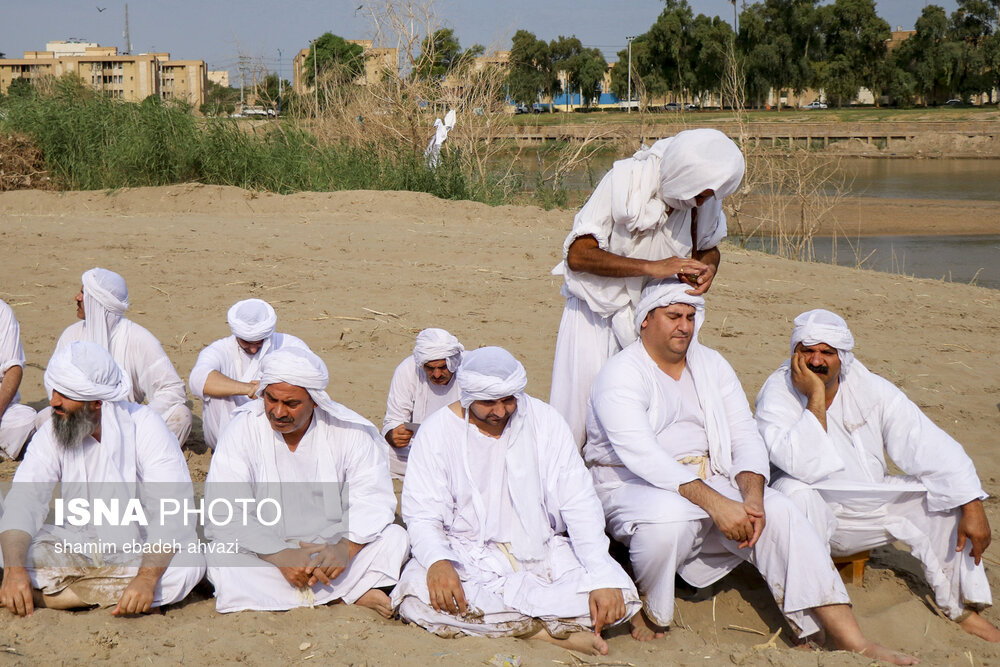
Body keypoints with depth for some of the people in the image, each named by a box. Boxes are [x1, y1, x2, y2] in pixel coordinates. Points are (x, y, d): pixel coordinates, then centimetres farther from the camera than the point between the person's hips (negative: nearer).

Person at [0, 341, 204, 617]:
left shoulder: (144, 426, -15)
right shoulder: (51, 433, -3)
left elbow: (171, 514, -22)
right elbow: (24, 500, -13)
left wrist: (146, 578, -38)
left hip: (141, 549, -2)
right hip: (77, 547, 2)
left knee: (186, 567, -34)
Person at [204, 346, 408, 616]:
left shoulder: (350, 430, -5)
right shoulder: (243, 429, -8)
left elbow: (373, 500, -10)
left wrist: (345, 549, -30)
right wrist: (280, 556, -28)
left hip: (333, 545, 1)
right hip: (267, 553, 0)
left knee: (395, 538, -22)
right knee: (221, 559, -33)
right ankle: (354, 594, -26)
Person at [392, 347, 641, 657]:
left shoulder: (543, 420, -2)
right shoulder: (438, 431, -4)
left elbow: (579, 505, -4)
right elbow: (422, 515, -7)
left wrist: (604, 579, -18)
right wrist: (437, 561, -31)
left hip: (540, 551, 1)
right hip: (468, 557, -1)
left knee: (620, 595, -24)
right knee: (416, 598, -34)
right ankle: (553, 630, -28)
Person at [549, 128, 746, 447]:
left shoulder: (705, 199, -8)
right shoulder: (623, 181, -21)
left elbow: (709, 247, 11)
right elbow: (577, 254, -23)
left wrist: (707, 266, -15)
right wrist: (652, 267, -30)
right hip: (599, 310, -3)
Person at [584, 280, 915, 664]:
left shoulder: (712, 366, 11)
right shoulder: (620, 375, -10)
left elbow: (746, 439, 4)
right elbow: (643, 457, -24)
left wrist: (751, 497, -17)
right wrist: (715, 503, -32)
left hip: (710, 483, 6)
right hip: (634, 487, -5)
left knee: (780, 513, -19)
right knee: (671, 513, -39)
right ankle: (648, 613, -11)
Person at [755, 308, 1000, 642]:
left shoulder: (870, 389, -5)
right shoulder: (777, 394, -17)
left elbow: (934, 449, -8)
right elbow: (803, 467, -34)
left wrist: (973, 508, -17)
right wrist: (816, 397, -32)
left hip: (871, 510, 5)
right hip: (815, 515, -5)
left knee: (950, 491, -8)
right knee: (794, 490, -36)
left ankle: (960, 607, 2)